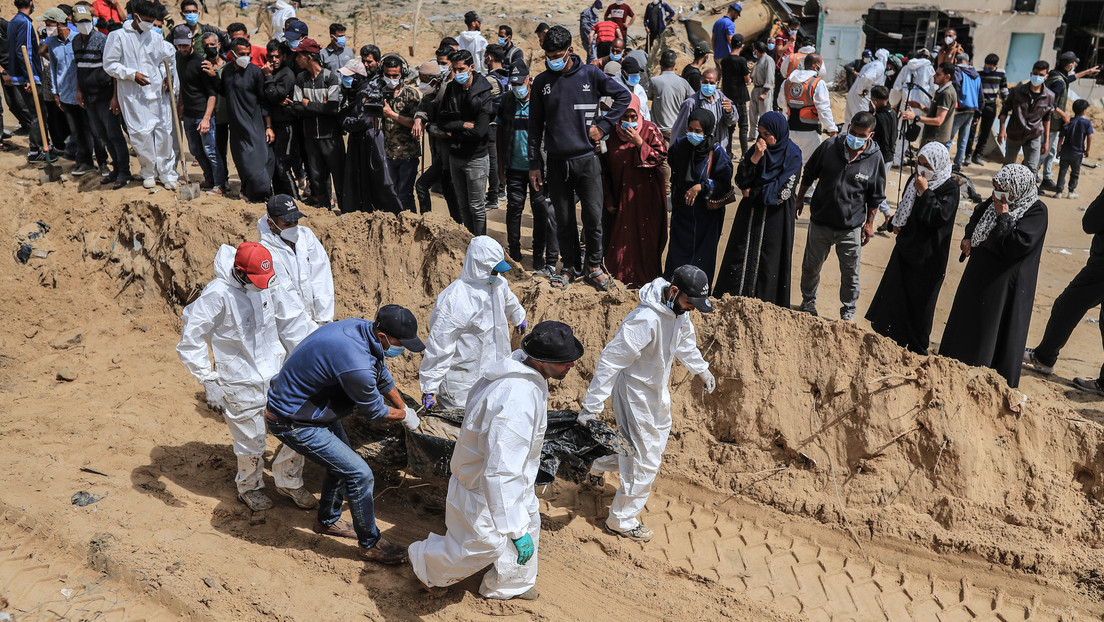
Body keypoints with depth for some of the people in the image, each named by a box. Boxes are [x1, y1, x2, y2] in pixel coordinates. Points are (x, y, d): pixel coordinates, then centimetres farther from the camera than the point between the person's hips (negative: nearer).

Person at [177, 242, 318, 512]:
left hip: (277, 375, 5)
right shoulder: (217, 294, -20)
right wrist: (209, 380, -15)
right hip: (241, 385, -5)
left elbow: (295, 324, 4)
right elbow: (190, 341, -14)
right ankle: (249, 487, 39)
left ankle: (288, 481, 32)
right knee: (251, 443, 9)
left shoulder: (269, 285, -5)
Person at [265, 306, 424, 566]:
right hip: (294, 423, -9)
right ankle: (370, 543, 16)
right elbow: (373, 411, -15)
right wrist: (404, 416, 5)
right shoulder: (356, 365, -36)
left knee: (342, 462, 24)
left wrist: (404, 408, 24)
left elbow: (383, 376, 12)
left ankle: (327, 520, 47)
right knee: (359, 475, -5)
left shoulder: (362, 328, -8)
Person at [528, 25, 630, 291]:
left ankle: (594, 266, 15)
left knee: (593, 216, -2)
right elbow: (535, 126, 8)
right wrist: (535, 164, 3)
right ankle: (570, 266, 23)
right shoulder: (541, 82, 5)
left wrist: (603, 125, -1)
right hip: (556, 162, 1)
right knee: (564, 220, 8)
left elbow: (624, 96, 8)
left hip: (587, 159, -1)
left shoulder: (590, 74, 1)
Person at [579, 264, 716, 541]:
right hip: (636, 396, -9)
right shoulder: (646, 319, -34)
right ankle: (622, 521, 22)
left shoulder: (679, 313, -6)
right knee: (645, 461, 2)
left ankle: (601, 463, 44)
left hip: (657, 390, 9)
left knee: (659, 435, 28)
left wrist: (702, 371, 32)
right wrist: (592, 406, -34)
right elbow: (611, 359, -34)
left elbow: (686, 342, 17)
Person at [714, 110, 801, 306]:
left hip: (775, 216, -4)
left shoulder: (792, 155, -11)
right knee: (740, 254, 7)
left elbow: (782, 192, -16)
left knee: (768, 259, 4)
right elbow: (741, 180, -6)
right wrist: (755, 157, -18)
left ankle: (764, 304, 18)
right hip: (750, 213, 4)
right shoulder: (756, 148, 2)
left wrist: (753, 193, -6)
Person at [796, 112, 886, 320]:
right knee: (811, 266, 16)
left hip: (851, 227, -1)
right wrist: (800, 199, 10)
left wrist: (869, 223, 3)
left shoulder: (875, 158, -10)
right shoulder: (829, 147, -10)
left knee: (850, 272, 11)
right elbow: (809, 174, 6)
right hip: (820, 222, 1)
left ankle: (848, 311, 31)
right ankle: (808, 301, 40)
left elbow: (875, 197, 1)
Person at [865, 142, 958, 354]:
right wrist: (897, 222, 2)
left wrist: (925, 192, -28)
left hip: (928, 257, -7)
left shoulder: (949, 188, -16)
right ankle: (891, 339, 31)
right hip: (905, 248, 7)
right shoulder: (915, 179, 3)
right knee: (893, 293, 14)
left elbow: (938, 217, -28)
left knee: (919, 301, 4)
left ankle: (918, 349, 20)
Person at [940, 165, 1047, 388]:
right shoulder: (994, 202, 2)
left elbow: (1015, 246, -27)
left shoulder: (1036, 211, -17)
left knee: (996, 334, 1)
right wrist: (969, 238, 2)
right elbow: (975, 219, 21)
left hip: (1006, 286, -7)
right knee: (966, 324, 17)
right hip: (978, 276, 8)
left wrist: (1004, 215, -23)